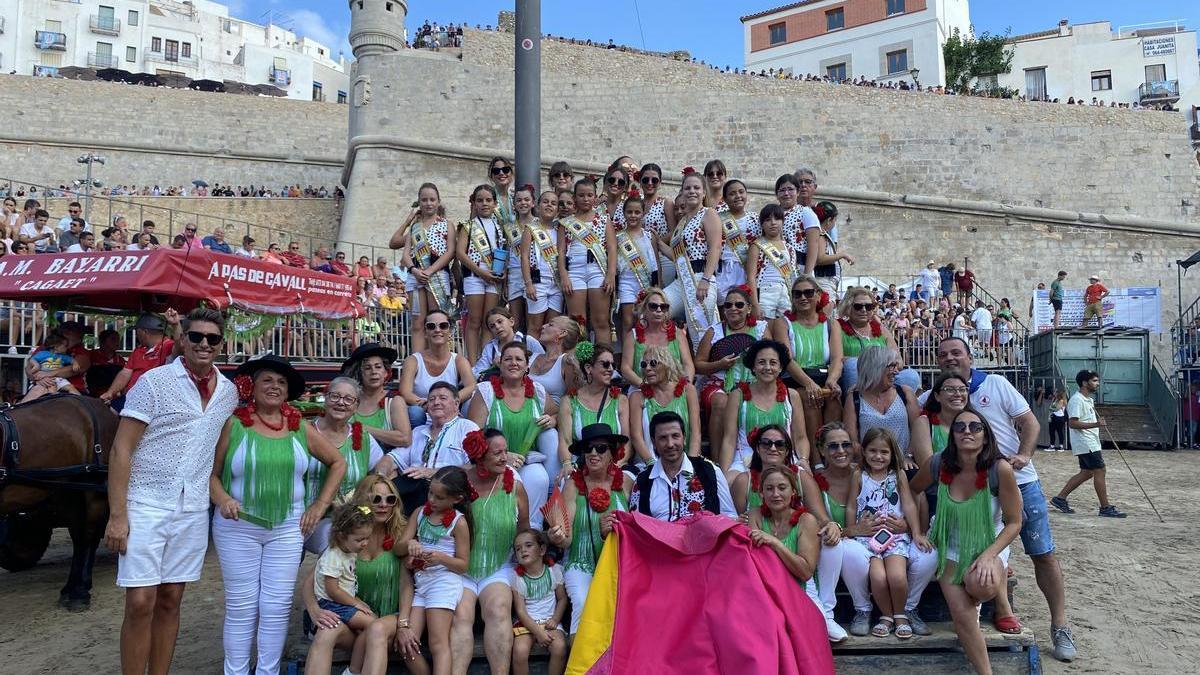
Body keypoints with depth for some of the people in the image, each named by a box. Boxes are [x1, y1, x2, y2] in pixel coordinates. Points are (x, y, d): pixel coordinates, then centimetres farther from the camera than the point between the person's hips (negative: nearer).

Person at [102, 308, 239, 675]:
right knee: (140, 604, -4)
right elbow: (121, 449, -9)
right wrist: (117, 516, -13)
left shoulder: (229, 391, 7)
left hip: (193, 511, 4)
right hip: (145, 506, -4)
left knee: (170, 600, 11)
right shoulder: (154, 382, -7)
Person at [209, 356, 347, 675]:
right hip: (238, 527, -2)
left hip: (287, 528, 2)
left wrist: (320, 505, 7)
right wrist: (223, 500, -19)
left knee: (277, 606, 3)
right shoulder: (233, 424, -1)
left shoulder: (301, 429, 6)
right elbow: (211, 473, 0)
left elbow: (337, 463, 14)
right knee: (241, 606, 2)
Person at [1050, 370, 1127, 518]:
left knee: (1087, 473, 12)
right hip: (1085, 443, -11)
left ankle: (1060, 498, 16)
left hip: (1091, 443, 11)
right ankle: (1105, 508, -3)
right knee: (1099, 471, -8)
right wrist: (1095, 424, -31)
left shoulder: (1089, 399, 16)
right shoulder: (1077, 400, -17)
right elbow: (1073, 423, -25)